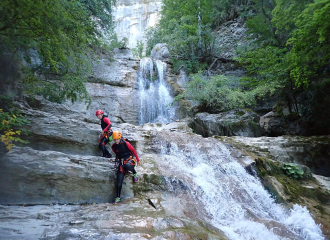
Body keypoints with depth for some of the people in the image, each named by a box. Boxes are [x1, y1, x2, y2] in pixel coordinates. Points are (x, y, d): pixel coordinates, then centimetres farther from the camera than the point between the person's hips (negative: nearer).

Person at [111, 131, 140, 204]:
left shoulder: (126, 144, -10)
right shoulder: (113, 147, 1)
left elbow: (133, 151, 1)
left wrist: (137, 159, 6)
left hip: (129, 160, -3)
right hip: (121, 162, 3)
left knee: (127, 165, -42)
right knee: (119, 181, -8)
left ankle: (135, 173, -9)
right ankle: (118, 198, 0)